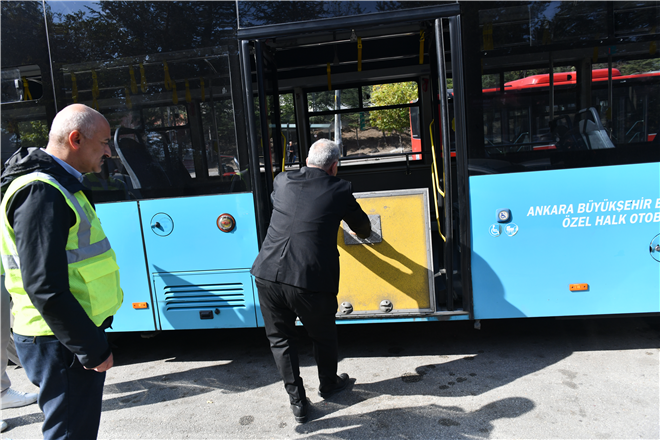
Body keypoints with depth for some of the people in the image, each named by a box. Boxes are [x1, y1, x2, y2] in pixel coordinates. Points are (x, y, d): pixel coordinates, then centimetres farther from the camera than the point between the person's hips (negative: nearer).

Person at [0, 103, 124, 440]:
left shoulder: (57, 185, 13)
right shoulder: (40, 192, -19)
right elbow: (44, 288, -25)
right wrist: (92, 348, -20)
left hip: (73, 336, 10)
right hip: (62, 345, -10)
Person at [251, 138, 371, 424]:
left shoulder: (281, 181, 9)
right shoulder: (339, 190, 1)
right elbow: (363, 229, 14)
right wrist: (362, 231, 40)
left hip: (268, 275, 3)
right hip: (310, 280, -2)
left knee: (280, 337, 21)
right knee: (323, 335, 23)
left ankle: (297, 402, 27)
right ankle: (328, 384, 47)